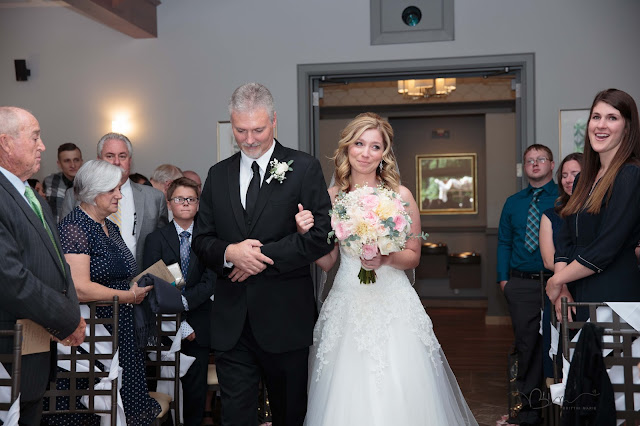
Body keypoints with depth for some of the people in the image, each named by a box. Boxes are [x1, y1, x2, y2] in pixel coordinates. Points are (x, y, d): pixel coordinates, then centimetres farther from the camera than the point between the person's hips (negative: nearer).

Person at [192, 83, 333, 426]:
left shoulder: (304, 168, -2)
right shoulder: (218, 175, 10)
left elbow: (321, 236, -10)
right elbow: (201, 240, 10)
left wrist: (262, 256, -14)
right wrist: (229, 252, -12)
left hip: (284, 319, -2)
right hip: (231, 321, 3)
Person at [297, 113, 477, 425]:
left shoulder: (400, 196, -3)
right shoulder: (331, 197, 3)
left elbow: (413, 256, 3)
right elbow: (327, 262, 7)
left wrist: (386, 258, -16)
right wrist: (307, 234, -10)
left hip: (393, 307, -1)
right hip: (347, 305, 2)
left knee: (399, 396, 0)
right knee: (346, 400, 4)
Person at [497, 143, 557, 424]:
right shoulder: (513, 203, 13)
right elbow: (504, 243, 13)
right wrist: (503, 277, 4)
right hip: (521, 284, 3)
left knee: (549, 342, 4)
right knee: (525, 341, 7)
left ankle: (527, 400, 19)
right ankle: (528, 401, 21)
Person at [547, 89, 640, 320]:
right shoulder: (584, 179, 13)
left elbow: (606, 249, -17)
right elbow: (565, 240, 9)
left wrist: (556, 281, -7)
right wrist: (562, 290, -5)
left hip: (613, 295, -7)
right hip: (577, 295, 7)